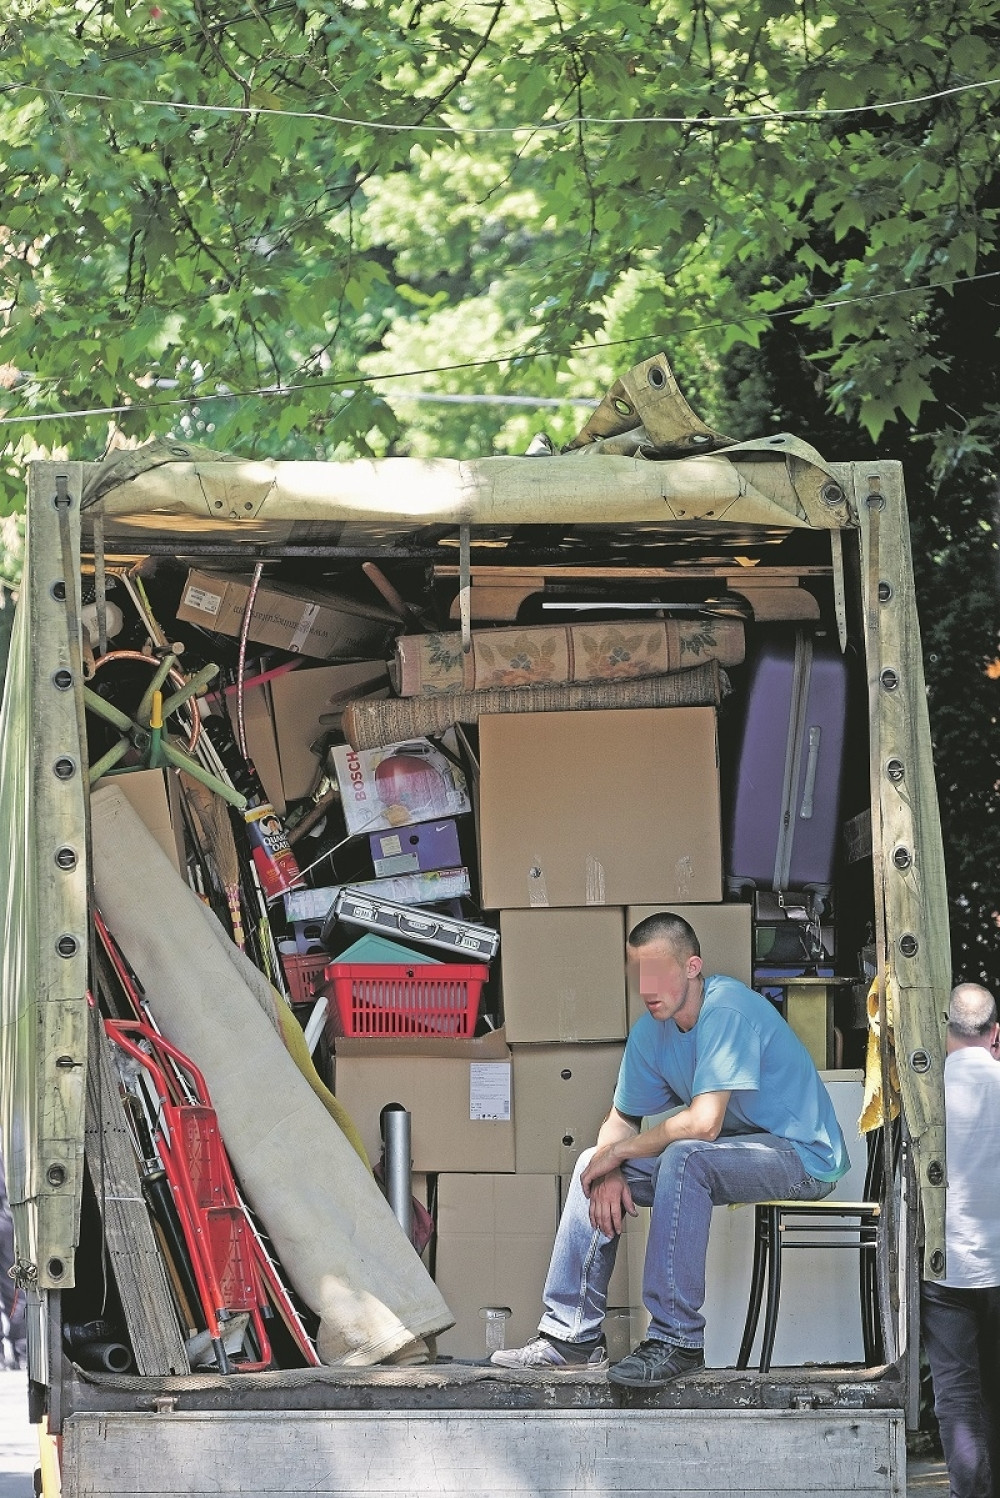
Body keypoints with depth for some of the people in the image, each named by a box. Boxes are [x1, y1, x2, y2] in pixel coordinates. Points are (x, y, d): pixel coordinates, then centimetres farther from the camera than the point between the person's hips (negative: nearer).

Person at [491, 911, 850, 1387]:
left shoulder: (727, 1010, -23)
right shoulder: (650, 1031, 2)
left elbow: (703, 1122, -30)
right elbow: (620, 1122, 9)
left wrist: (617, 1152, -18)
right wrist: (610, 1172, -14)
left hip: (803, 1155, -9)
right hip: (735, 1152, 9)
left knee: (684, 1158, -35)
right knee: (593, 1167, 3)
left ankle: (677, 1341, -30)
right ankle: (573, 1335, 2)